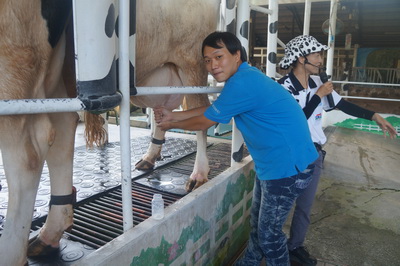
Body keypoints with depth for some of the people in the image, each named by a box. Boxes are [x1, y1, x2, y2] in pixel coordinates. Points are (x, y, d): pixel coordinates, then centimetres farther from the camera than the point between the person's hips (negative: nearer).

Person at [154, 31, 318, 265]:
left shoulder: (242, 83, -26)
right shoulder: (245, 77, 6)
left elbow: (203, 123, -15)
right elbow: (212, 109, 16)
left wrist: (171, 125, 3)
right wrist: (174, 115, 11)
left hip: (288, 166, -10)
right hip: (271, 164, 10)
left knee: (269, 232, 7)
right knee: (258, 222, 24)